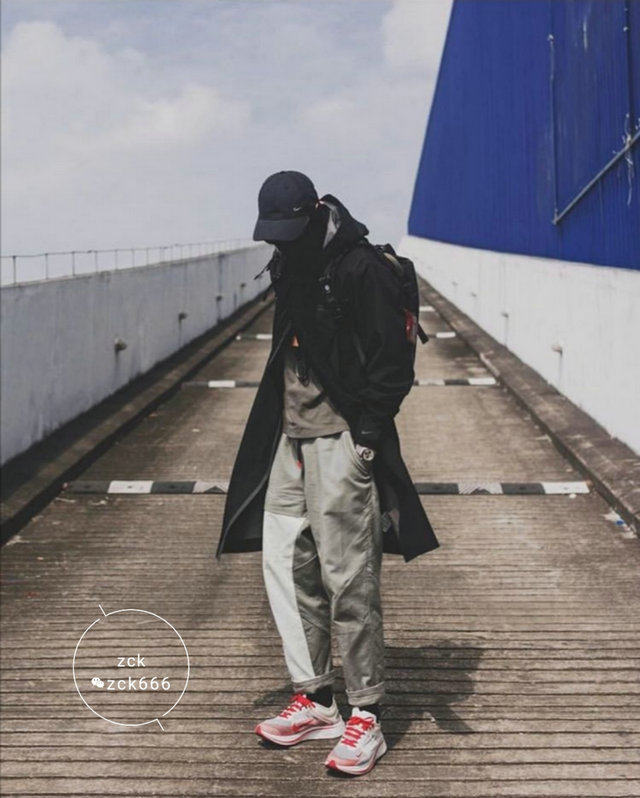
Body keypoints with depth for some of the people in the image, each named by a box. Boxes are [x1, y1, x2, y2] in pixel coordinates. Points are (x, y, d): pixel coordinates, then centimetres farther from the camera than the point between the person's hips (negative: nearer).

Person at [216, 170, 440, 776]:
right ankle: (314, 700, 20)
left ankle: (365, 716, 5)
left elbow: (393, 362, -13)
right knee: (284, 566, 9)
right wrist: (279, 423, 18)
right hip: (290, 439, 9)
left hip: (341, 442, -9)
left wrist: (367, 436, -17)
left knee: (347, 578, -6)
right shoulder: (286, 267, 14)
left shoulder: (359, 268, -12)